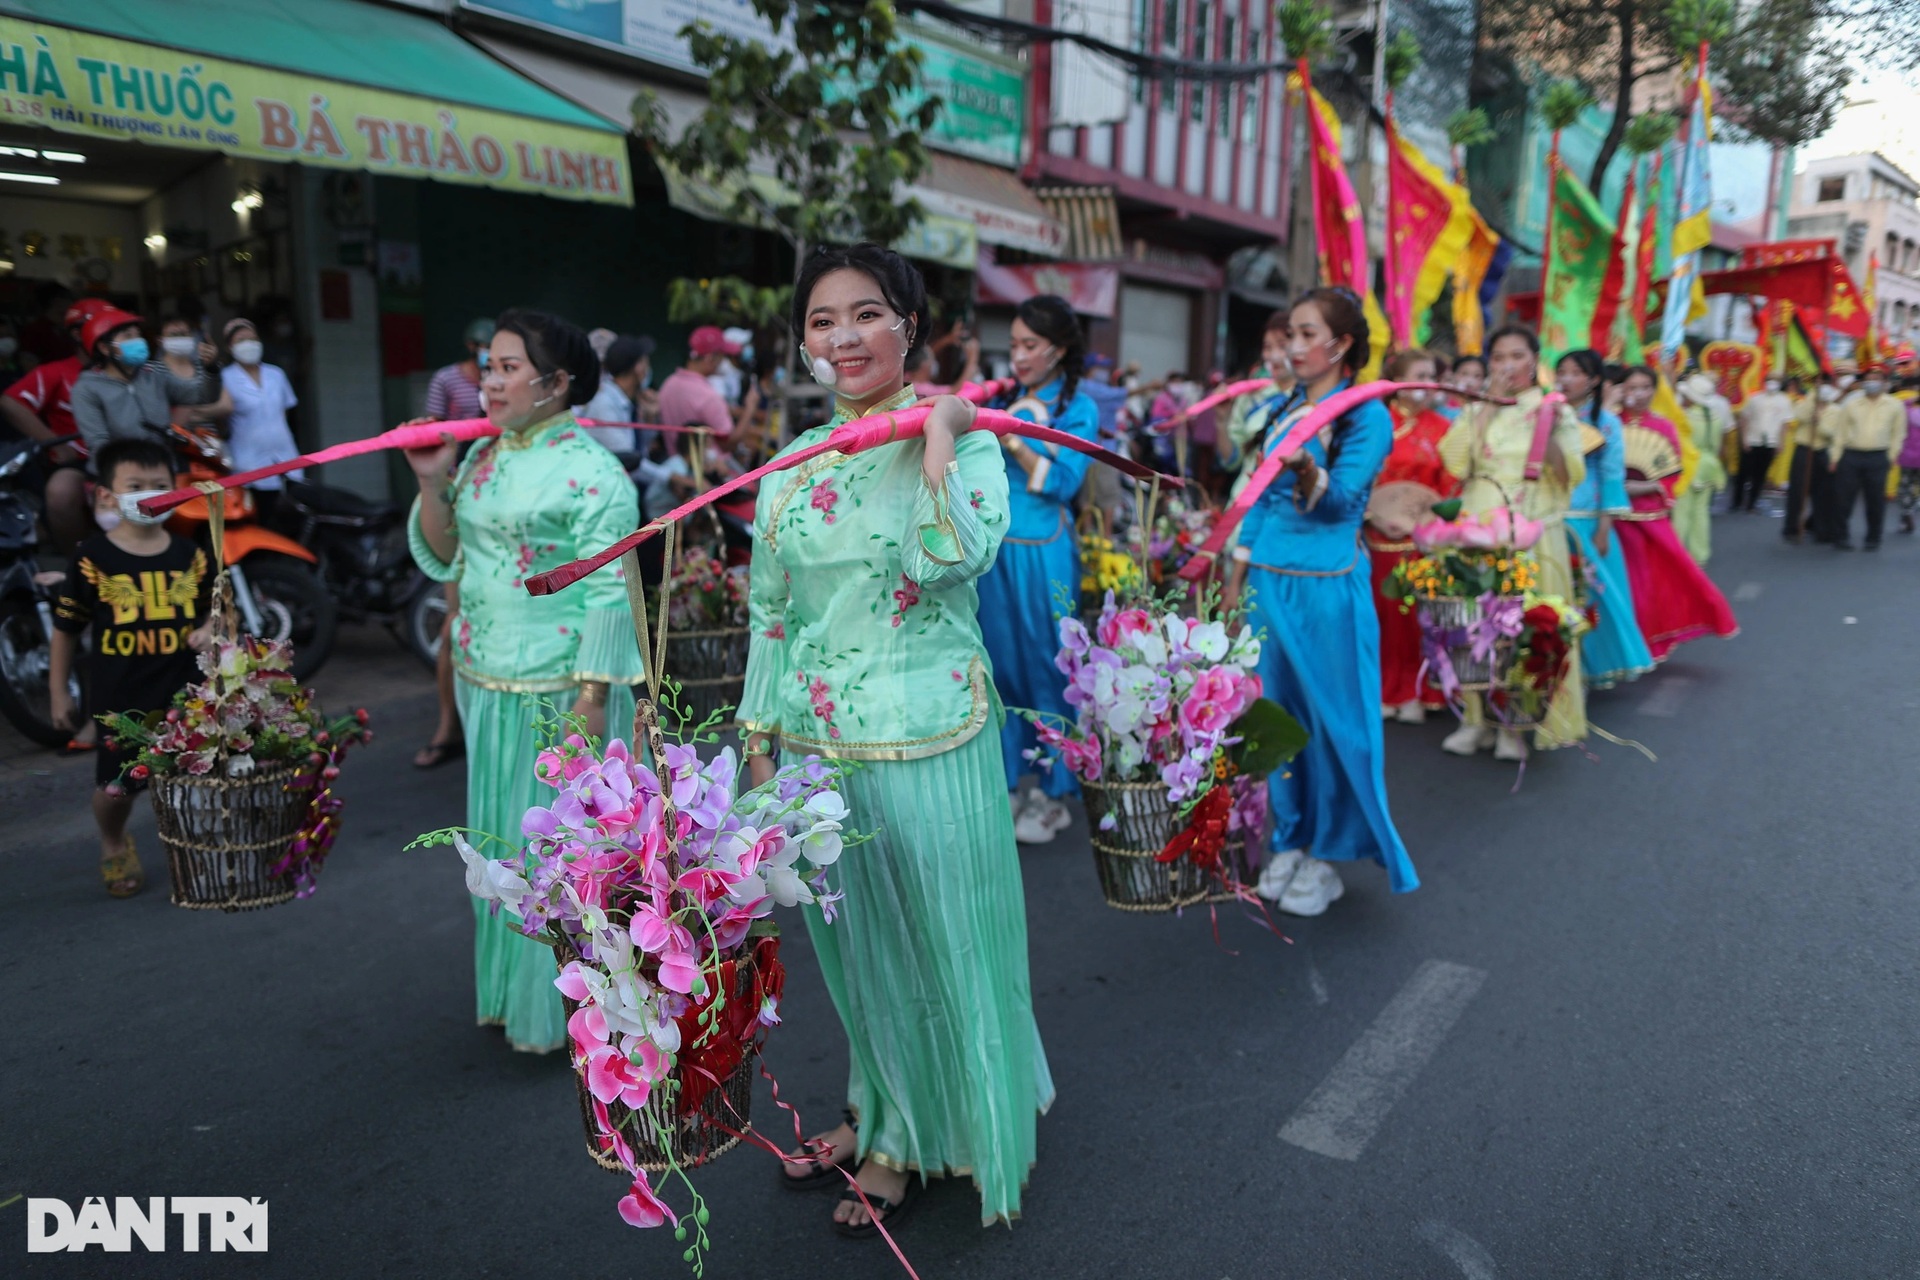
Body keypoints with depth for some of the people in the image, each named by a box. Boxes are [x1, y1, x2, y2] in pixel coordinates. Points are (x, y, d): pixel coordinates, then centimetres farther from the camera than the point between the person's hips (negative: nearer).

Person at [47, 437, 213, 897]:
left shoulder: (189, 555, 2)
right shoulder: (93, 559, -7)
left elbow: (215, 608, 13)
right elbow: (66, 627, 0)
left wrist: (209, 630, -11)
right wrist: (58, 691, 3)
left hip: (181, 694, 2)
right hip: (119, 699, -2)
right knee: (116, 786, 8)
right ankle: (114, 847, 38)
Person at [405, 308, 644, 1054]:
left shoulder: (591, 472, -12)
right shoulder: (481, 457, 10)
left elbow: (608, 594, -16)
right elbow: (440, 560, 13)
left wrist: (592, 697, -20)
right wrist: (432, 483, -1)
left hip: (556, 687, -8)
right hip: (484, 682, 8)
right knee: (499, 833, 18)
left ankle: (567, 1007, 20)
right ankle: (509, 991, 35)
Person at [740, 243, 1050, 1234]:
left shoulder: (965, 442, -8)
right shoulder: (793, 463, 7)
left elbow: (947, 560, -27)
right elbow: (770, 613, 11)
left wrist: (935, 432, -21)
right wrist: (759, 743, 10)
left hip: (926, 743, -5)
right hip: (815, 743, 5)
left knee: (933, 940, 9)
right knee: (850, 944, 19)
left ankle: (912, 1142, 32)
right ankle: (877, 1114, 42)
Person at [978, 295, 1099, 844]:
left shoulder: (1078, 409, -1)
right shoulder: (1005, 400, 11)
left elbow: (1063, 482, -13)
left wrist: (1012, 441, -18)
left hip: (1042, 551, -5)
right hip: (995, 545, 5)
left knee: (1048, 668, 2)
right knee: (1000, 665, 10)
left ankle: (1055, 794, 14)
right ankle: (1006, 783, 23)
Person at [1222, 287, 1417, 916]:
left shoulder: (1367, 414, -7)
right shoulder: (1282, 410, 11)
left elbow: (1341, 499, -19)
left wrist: (1307, 473, -39)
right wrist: (1238, 574, 13)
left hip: (1327, 585, -6)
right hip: (1268, 579, 6)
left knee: (1332, 717, 3)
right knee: (1279, 712, 12)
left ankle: (1326, 853, 17)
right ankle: (1289, 839, 26)